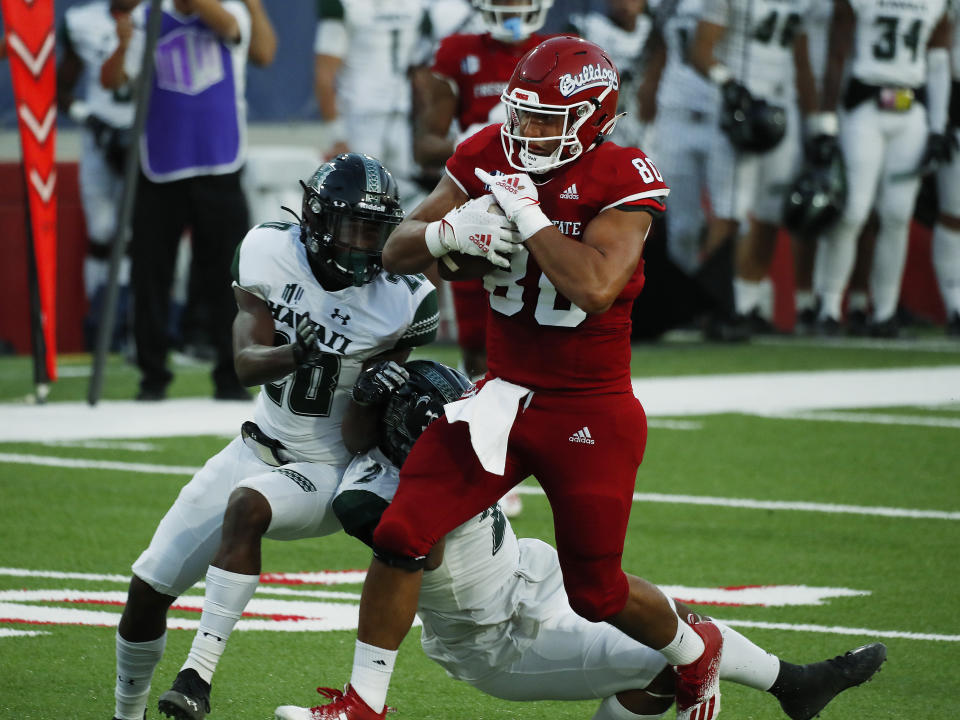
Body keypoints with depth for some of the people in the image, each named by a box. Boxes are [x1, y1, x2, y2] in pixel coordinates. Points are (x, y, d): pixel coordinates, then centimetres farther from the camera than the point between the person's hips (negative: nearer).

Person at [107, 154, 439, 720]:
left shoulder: (401, 301, -18)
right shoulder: (272, 251, -10)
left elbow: (358, 432, -13)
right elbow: (248, 362, -18)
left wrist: (376, 393, -35)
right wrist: (297, 355, -38)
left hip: (329, 470, -4)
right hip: (262, 447, 4)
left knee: (246, 506, -36)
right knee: (149, 588, 0)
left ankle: (199, 673, -35)